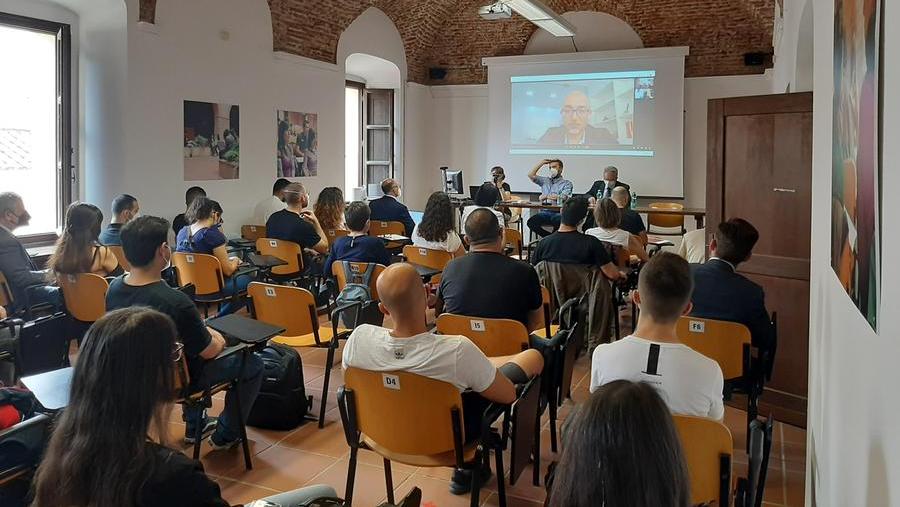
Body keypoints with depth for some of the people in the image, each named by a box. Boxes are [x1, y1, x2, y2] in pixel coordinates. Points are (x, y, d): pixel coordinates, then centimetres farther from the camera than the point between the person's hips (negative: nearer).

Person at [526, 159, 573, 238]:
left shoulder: (567, 183, 9)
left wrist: (546, 196, -6)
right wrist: (541, 163, 13)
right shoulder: (545, 180, 22)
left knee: (559, 221, -39)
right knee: (531, 222, -27)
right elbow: (531, 175, 11)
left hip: (557, 213, -3)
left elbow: (563, 197, -7)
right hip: (544, 212, 3)